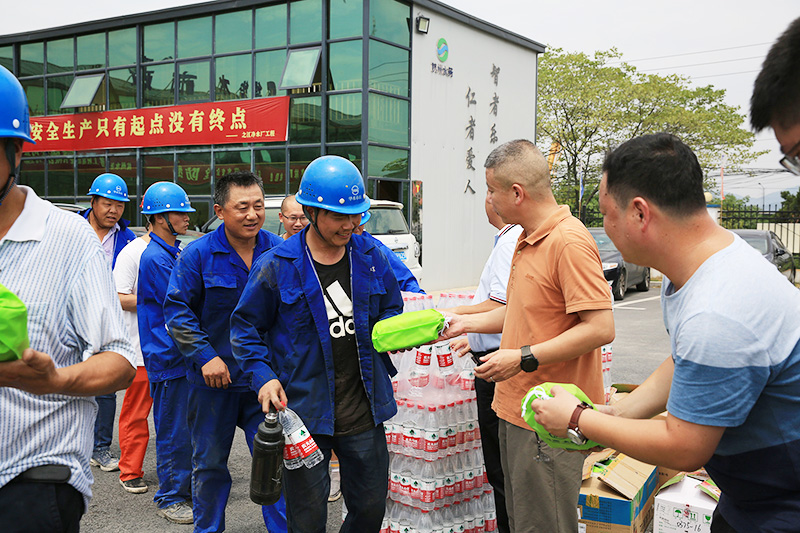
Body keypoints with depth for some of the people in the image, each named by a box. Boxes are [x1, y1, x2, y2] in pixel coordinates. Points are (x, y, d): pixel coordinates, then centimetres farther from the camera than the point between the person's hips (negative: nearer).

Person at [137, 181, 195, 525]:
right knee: (173, 432, 1)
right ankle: (170, 498, 13)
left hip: (185, 353, 9)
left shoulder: (174, 253, 14)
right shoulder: (155, 258, -16)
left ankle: (188, 488, 28)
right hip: (168, 357, -9)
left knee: (189, 428, 16)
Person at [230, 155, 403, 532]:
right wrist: (263, 376, -13)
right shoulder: (276, 266, -7)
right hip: (303, 410, -3)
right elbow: (245, 328, 1)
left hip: (363, 412, 4)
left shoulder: (370, 256, 3)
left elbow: (391, 309, 17)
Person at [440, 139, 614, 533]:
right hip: (515, 409, 10)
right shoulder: (526, 239, 14)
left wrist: (523, 359, -24)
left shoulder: (569, 241, -19)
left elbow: (600, 327, -24)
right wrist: (467, 323, 18)